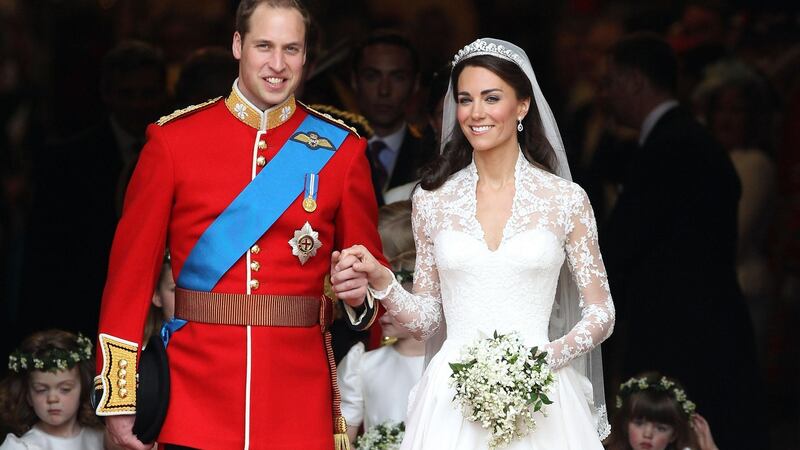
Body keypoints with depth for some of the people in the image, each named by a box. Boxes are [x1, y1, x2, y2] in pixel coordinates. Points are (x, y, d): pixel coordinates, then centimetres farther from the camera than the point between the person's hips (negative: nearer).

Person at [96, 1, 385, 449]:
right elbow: (133, 263, 1)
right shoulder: (173, 139, 1)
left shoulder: (341, 149, 4)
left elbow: (370, 267, 11)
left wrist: (360, 293, -14)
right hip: (196, 391, -1)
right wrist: (119, 396, -3)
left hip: (300, 403, 1)